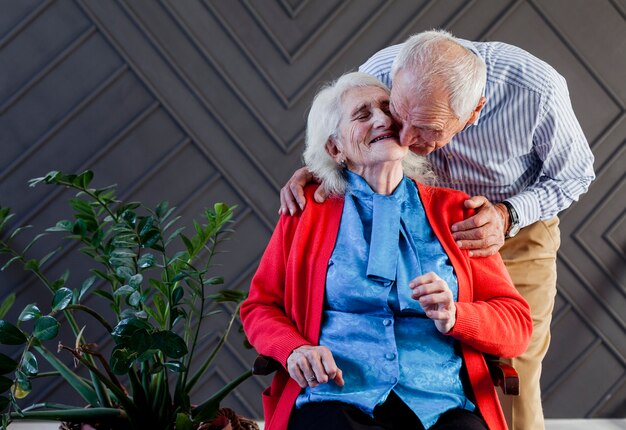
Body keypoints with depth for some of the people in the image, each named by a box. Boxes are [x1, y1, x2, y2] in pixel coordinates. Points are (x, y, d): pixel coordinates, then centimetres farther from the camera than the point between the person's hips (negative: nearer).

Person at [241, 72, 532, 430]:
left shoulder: (454, 210, 16)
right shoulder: (308, 208, 15)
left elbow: (518, 326, 13)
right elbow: (260, 307, 17)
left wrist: (454, 318, -7)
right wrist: (294, 349, -5)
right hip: (335, 398, -1)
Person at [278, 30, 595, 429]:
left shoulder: (538, 91, -34)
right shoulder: (378, 74, -28)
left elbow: (575, 174, -12)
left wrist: (508, 216, -29)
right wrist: (316, 168, -27)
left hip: (517, 228, -1)